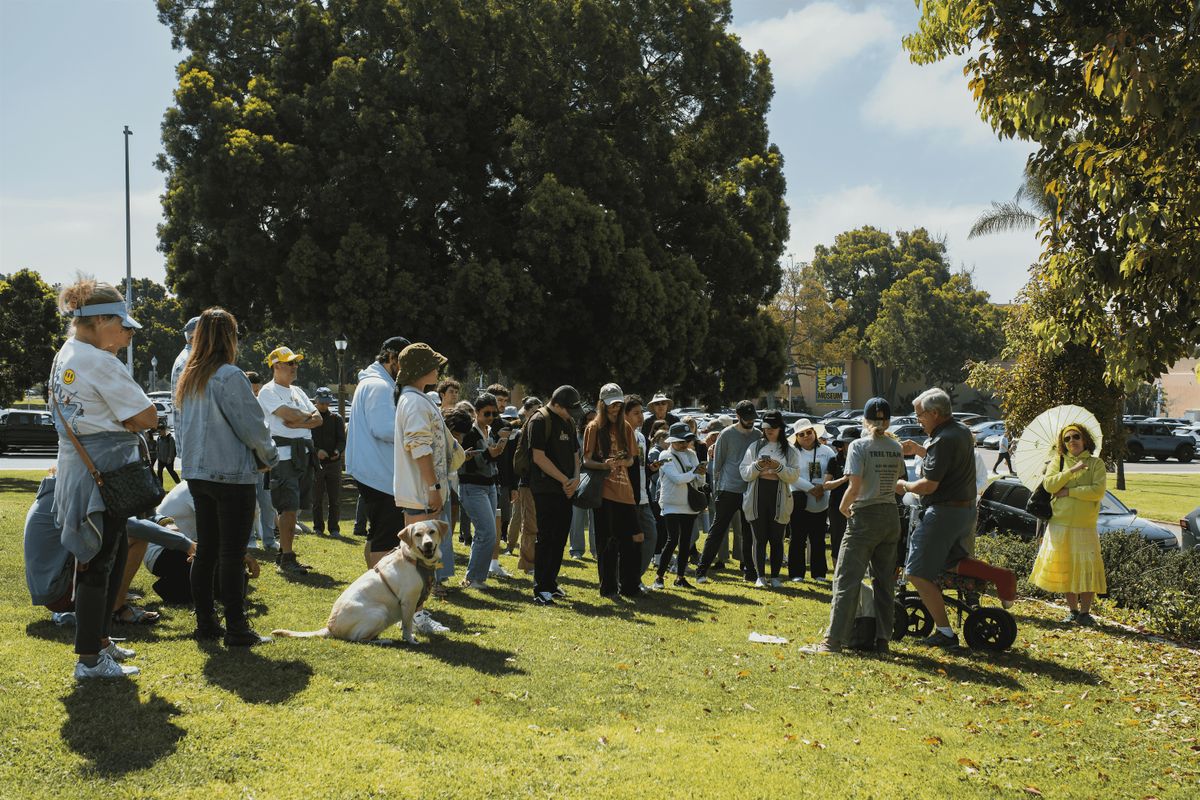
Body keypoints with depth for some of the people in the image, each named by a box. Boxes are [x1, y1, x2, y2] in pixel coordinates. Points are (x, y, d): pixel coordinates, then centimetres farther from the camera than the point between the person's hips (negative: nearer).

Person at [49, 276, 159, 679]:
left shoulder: (65, 356, 12)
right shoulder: (100, 362, -17)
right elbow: (148, 416, -14)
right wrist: (127, 424, 2)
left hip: (76, 464, 10)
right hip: (103, 470, -10)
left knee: (112, 552, 20)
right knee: (98, 562, -4)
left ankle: (99, 638, 31)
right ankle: (90, 659, 2)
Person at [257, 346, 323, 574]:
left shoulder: (298, 392, 21)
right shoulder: (268, 391, -4)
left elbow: (318, 420, 11)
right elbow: (289, 414, -19)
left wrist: (297, 423, -8)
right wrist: (307, 416, 1)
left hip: (304, 454, 8)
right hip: (283, 454, -8)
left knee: (293, 508, 11)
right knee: (289, 507, -12)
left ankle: (284, 555, 19)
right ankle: (286, 558, -9)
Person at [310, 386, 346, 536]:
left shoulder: (336, 418, 9)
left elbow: (342, 440, 3)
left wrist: (338, 450, -18)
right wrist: (316, 451, -19)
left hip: (334, 463, 1)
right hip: (316, 463, -1)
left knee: (335, 499, 1)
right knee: (317, 499, 5)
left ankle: (334, 528, 7)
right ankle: (318, 528, 14)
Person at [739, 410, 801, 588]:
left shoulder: (790, 451, 7)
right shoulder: (755, 447, 10)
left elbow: (794, 476, -2)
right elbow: (744, 474, 4)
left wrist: (779, 467, -18)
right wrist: (757, 466, -14)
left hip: (779, 499, 0)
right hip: (757, 498, 0)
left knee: (776, 539, 3)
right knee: (759, 538, 0)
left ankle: (775, 576, 12)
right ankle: (760, 576, 7)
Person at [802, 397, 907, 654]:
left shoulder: (859, 446, -9)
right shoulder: (896, 448, 7)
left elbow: (855, 486, -17)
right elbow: (899, 480, 12)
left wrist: (843, 506, 0)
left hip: (865, 517, -6)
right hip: (891, 517, 6)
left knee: (847, 579, -5)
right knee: (884, 582, 12)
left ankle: (834, 641, -8)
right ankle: (883, 638, 12)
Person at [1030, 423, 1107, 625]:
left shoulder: (1096, 463, 4)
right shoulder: (1058, 461, 10)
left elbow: (1098, 491, -10)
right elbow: (1048, 484, -6)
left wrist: (1069, 491, -12)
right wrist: (1071, 471, -13)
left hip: (1085, 526, -1)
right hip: (1060, 524, 2)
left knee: (1087, 568, -6)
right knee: (1065, 569, 3)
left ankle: (1085, 612, 5)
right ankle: (1073, 610, 15)